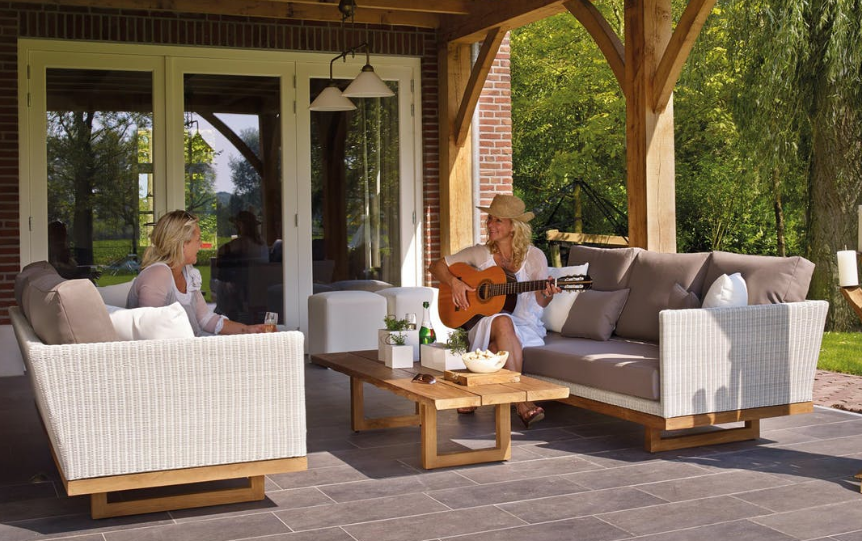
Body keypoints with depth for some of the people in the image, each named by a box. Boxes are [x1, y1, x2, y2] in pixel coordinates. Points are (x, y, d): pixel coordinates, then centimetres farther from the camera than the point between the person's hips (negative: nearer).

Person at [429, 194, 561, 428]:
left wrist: (547, 294, -27)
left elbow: (540, 302, -3)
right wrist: (454, 282, -10)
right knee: (502, 322, -38)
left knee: (499, 348, -38)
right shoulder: (480, 253, 5)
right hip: (485, 323, 1)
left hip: (526, 327, -1)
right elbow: (436, 266, 10)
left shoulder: (533, 256, 1)